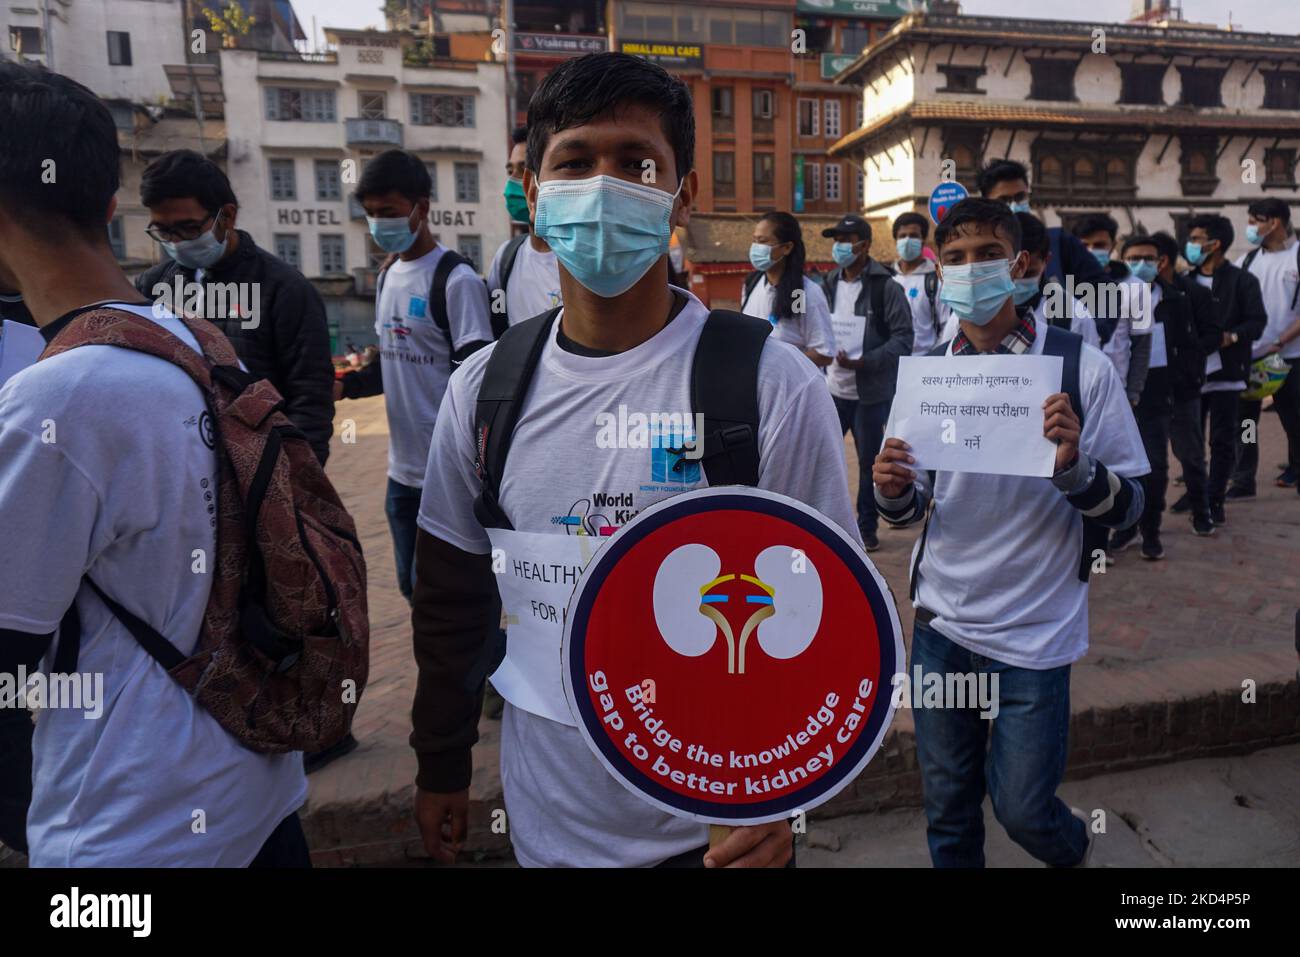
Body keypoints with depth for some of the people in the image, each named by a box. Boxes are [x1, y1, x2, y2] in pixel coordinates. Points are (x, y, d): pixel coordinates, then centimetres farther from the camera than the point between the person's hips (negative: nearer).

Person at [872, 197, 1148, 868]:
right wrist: (894, 491, -16)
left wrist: (1073, 463, -27)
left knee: (1021, 808, 8)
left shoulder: (1082, 368, -9)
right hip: (941, 620, 3)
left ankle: (1071, 849, 43)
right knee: (947, 808, 15)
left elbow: (1127, 508, -7)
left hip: (1034, 633, -3)